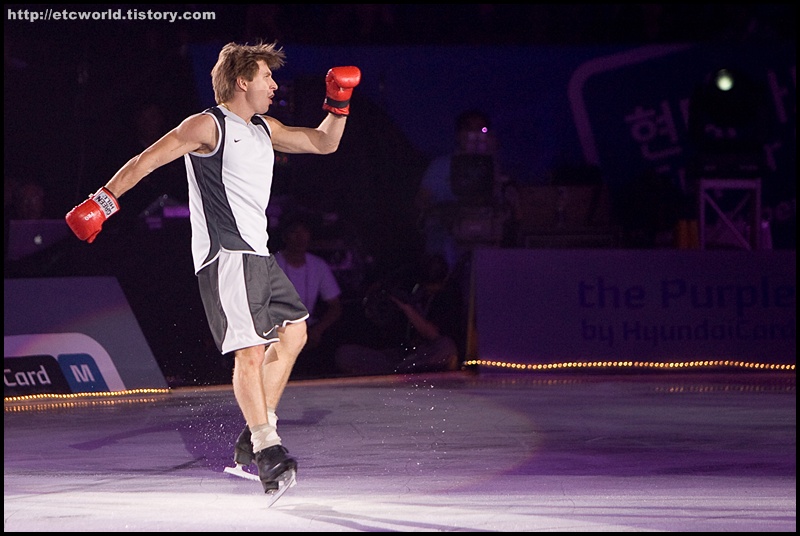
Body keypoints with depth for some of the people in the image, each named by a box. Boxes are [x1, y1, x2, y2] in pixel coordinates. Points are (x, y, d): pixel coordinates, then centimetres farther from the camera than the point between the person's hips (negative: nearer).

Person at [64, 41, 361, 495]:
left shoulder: (264, 129, 18)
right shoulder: (208, 126, -6)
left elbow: (324, 144, 27)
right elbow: (146, 161, -10)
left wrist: (339, 103, 11)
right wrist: (102, 203, -18)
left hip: (258, 254, 10)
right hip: (225, 255, -10)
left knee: (293, 332, 15)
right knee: (251, 351, -18)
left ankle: (253, 439, 19)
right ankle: (267, 447, -20)